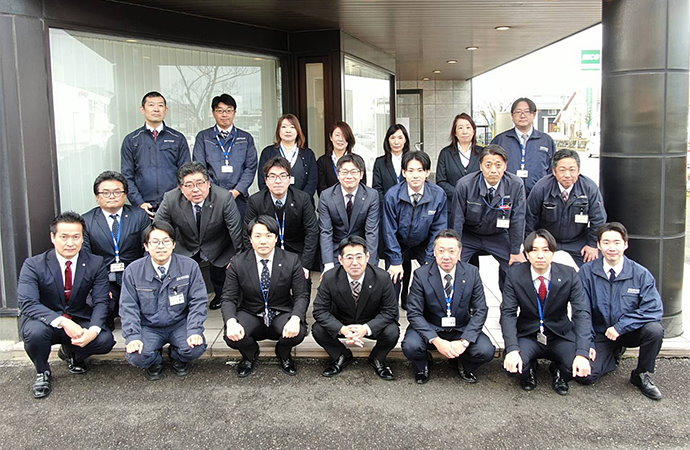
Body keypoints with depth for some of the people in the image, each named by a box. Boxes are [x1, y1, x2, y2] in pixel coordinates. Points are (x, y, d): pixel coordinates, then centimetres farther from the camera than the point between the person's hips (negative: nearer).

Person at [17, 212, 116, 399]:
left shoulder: (95, 264, -8)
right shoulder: (34, 265, -14)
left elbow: (101, 302, -11)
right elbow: (27, 303, -24)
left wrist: (93, 330, -31)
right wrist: (63, 322, -38)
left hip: (78, 321, 2)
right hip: (45, 321, -2)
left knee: (106, 340, -25)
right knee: (36, 332, -35)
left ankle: (70, 352, 14)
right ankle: (42, 373, 0)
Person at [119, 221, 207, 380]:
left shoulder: (189, 266, -8)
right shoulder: (133, 271, -5)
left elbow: (198, 301, -7)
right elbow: (128, 307, -3)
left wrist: (195, 331, -19)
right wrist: (133, 337, -16)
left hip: (180, 324, 0)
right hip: (149, 328, 0)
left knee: (195, 348, -27)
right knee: (136, 357, -26)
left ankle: (177, 357, 12)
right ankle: (155, 361, 14)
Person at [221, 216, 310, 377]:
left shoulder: (292, 261, -8)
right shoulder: (238, 263, -6)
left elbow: (302, 295, -8)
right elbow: (229, 298, -6)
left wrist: (295, 319, -29)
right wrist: (231, 322, -28)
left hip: (281, 315, 0)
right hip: (251, 316, 1)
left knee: (298, 332, -32)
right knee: (231, 336, -30)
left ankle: (283, 354, 9)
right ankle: (250, 355, 11)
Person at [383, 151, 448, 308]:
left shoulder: (438, 195, -18)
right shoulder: (392, 195, -20)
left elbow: (438, 229, -10)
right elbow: (390, 231, -13)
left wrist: (430, 260, -12)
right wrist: (396, 261, -13)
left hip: (425, 244, 1)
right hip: (399, 244, 0)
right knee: (394, 277, -9)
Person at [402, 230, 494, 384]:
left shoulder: (472, 273, -8)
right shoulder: (421, 274, -13)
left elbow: (480, 310, -7)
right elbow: (414, 313, -14)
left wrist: (464, 341, -21)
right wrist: (436, 340, -27)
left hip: (462, 329, 2)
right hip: (430, 328, -1)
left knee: (486, 351, -23)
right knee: (411, 346, -30)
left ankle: (463, 365, 13)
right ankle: (423, 365, 9)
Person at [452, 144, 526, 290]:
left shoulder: (516, 185, -17)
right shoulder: (464, 184, -19)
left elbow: (517, 219, -10)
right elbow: (457, 220, -12)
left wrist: (515, 251, -8)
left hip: (498, 236, 1)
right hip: (468, 235, -1)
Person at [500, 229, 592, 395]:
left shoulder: (569, 275, -11)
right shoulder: (515, 274, -11)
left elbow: (582, 313, -16)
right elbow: (508, 313, -14)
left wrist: (582, 354, -30)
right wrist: (512, 349, -30)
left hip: (560, 335, 1)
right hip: (528, 335, 0)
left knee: (577, 368, -26)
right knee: (513, 365, -29)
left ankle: (558, 373, 13)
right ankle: (529, 370, 11)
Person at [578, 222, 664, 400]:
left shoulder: (641, 274, -9)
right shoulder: (587, 272, -9)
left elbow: (654, 309, -16)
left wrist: (620, 327, -24)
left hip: (629, 331, 0)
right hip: (599, 334, 0)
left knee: (654, 330, -31)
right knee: (587, 375, -20)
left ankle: (642, 375, -2)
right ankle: (615, 353, 16)